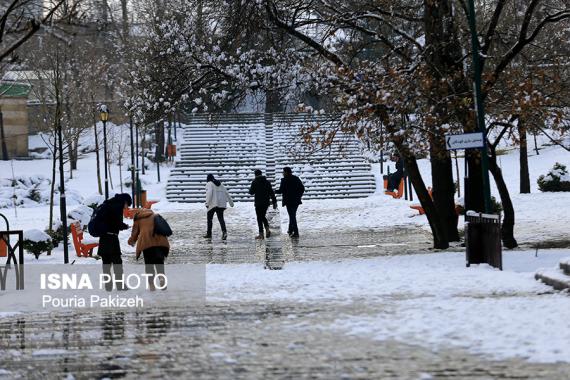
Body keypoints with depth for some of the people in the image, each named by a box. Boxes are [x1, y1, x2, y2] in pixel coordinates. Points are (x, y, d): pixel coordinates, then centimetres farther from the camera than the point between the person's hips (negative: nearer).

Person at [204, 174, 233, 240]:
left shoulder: (209, 184, 0)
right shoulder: (220, 184, 19)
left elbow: (209, 193, -15)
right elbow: (227, 193, 20)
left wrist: (207, 203, -19)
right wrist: (231, 202, 26)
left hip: (213, 204, -5)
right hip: (221, 204, 5)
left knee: (209, 217, 9)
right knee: (220, 218, 2)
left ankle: (209, 234, 13)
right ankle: (224, 231, -21)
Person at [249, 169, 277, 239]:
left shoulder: (255, 182, -8)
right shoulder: (267, 182, 6)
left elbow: (251, 192, -4)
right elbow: (271, 192, 5)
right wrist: (274, 202, 8)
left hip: (259, 203, -5)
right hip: (266, 202, 5)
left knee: (259, 218, 0)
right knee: (263, 216, 19)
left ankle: (261, 234, -3)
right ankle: (267, 229, -3)